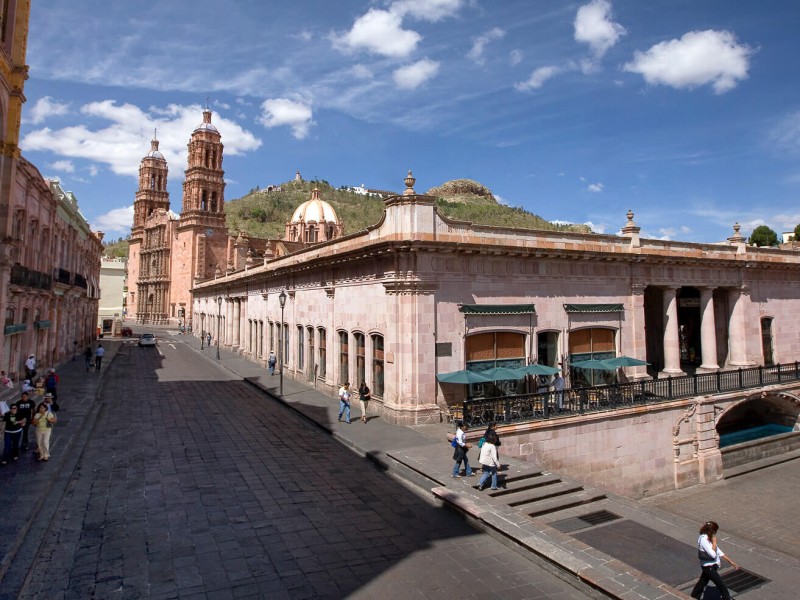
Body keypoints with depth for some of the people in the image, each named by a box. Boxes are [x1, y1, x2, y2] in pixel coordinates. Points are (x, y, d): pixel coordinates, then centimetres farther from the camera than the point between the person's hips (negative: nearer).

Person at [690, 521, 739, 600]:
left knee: (702, 583, 21)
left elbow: (718, 551, 10)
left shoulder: (708, 538, 1)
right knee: (723, 587, 2)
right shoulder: (703, 540, -28)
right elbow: (713, 554, -29)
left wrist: (730, 561, 11)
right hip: (709, 567, -9)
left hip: (707, 567, 9)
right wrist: (714, 542, -21)